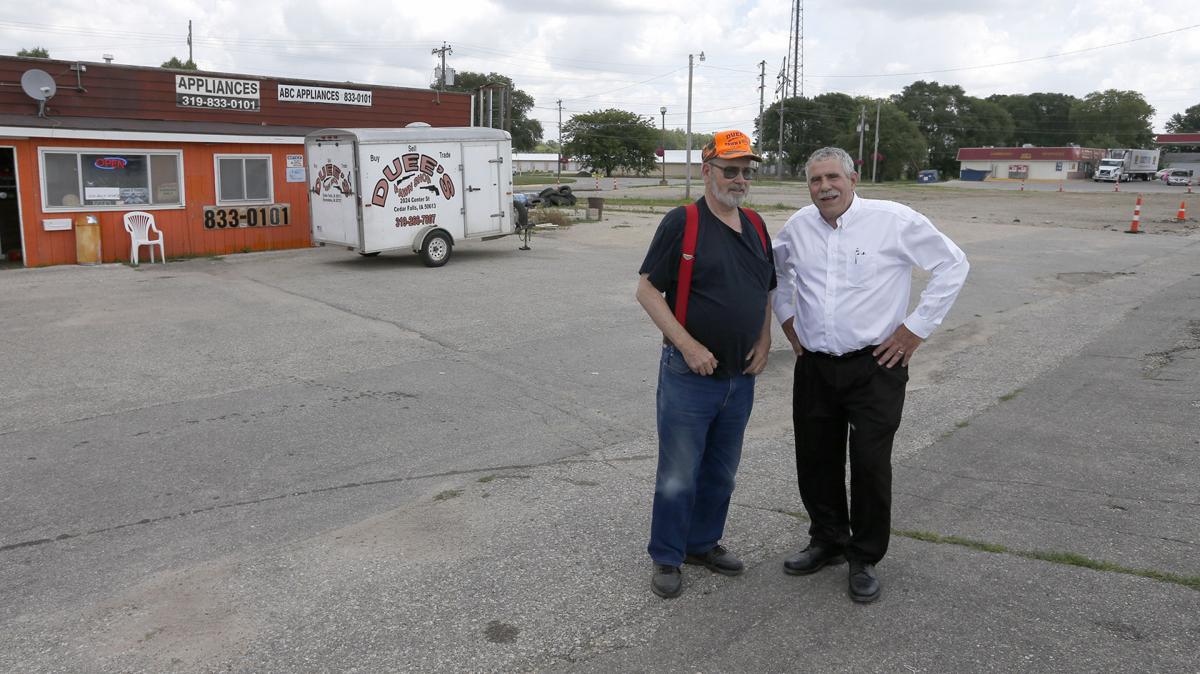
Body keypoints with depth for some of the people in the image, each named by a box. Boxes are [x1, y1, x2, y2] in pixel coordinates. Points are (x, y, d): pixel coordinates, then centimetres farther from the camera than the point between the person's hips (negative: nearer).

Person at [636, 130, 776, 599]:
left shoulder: (756, 226, 9)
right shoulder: (682, 222, -11)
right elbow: (647, 289, -13)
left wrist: (764, 341, 4)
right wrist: (688, 345, -19)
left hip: (741, 378, 6)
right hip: (689, 377, -6)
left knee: (721, 473, 18)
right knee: (678, 476, 3)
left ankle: (704, 543, 36)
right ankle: (667, 558, 21)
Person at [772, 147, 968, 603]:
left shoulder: (894, 220, -10)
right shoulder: (799, 226, 4)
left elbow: (953, 265, -5)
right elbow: (774, 269, 25)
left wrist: (916, 328, -7)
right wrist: (786, 317, 15)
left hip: (875, 365, -4)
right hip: (814, 365, 5)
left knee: (870, 466, 0)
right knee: (815, 462, 13)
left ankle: (865, 560, 19)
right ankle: (827, 542, 33)